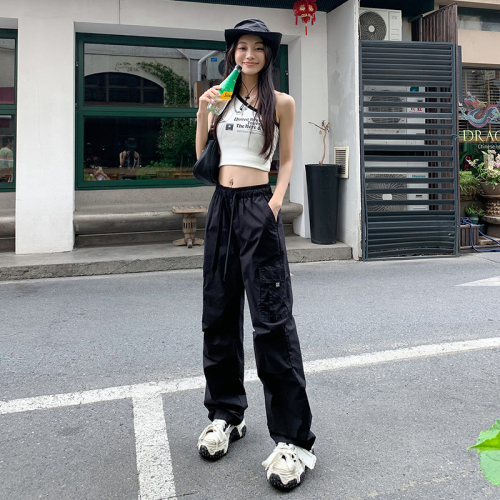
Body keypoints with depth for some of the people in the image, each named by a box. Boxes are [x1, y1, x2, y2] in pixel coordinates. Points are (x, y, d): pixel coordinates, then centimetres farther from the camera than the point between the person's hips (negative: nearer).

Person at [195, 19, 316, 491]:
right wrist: (202, 111, 2)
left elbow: (286, 161, 7)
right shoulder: (222, 99, 15)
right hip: (221, 205, 5)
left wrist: (275, 203, -9)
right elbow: (202, 156, 16)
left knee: (272, 317, -11)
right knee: (219, 314, 8)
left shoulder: (281, 103, 5)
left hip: (257, 207, -5)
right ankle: (226, 414, 24)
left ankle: (293, 439, -4)